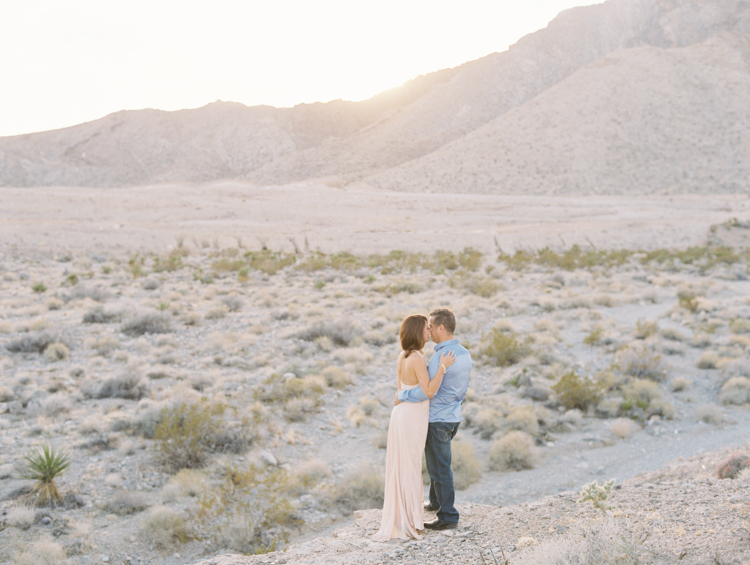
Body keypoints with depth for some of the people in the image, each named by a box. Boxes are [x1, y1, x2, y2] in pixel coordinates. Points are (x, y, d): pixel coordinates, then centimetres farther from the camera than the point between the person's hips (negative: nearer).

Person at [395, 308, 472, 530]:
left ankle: (448, 517, 8)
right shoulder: (465, 354, 4)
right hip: (453, 417, 9)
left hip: (437, 420, -9)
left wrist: (402, 395, -14)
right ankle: (436, 501, 40)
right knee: (436, 460, 26)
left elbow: (426, 392, -30)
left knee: (439, 468, 1)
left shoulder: (441, 357, -25)